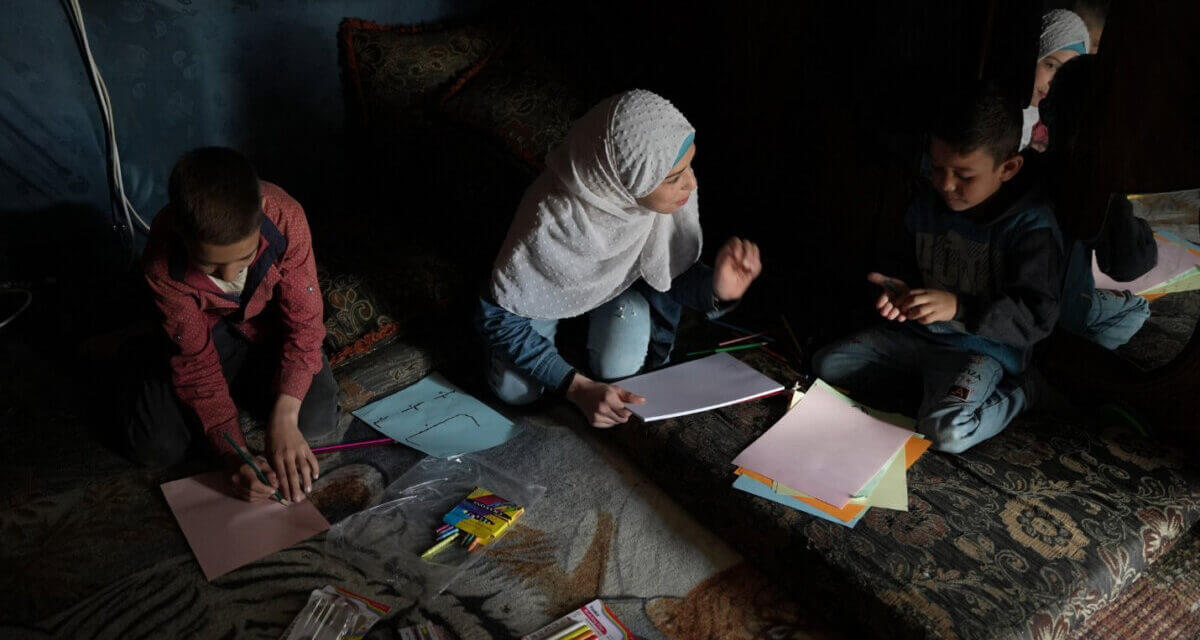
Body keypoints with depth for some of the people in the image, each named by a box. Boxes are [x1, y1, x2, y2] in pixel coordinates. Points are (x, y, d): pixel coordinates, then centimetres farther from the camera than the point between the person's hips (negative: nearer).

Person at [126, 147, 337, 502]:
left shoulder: (285, 217, -35)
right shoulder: (162, 262, -32)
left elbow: (304, 323, -25)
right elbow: (197, 362, -23)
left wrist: (283, 417, -35)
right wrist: (233, 456, -33)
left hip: (270, 323, 0)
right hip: (204, 330, 0)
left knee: (316, 419, -21)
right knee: (155, 447, -15)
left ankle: (242, 378, 9)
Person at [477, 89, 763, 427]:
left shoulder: (675, 188, -31)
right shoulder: (552, 219, -42)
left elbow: (676, 272, -14)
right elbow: (498, 317, -30)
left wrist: (715, 290, -38)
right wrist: (577, 387, -39)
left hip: (625, 280, 2)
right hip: (554, 285, -1)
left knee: (618, 370, -22)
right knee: (515, 389, -15)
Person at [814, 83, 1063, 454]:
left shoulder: (1030, 224, -18)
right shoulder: (927, 201, 0)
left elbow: (1038, 315, -22)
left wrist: (958, 308, -33)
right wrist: (896, 288, -9)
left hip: (982, 348, -6)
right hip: (915, 333, 7)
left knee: (947, 432, -32)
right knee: (827, 364, -6)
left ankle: (1011, 397, 0)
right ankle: (934, 396, -6)